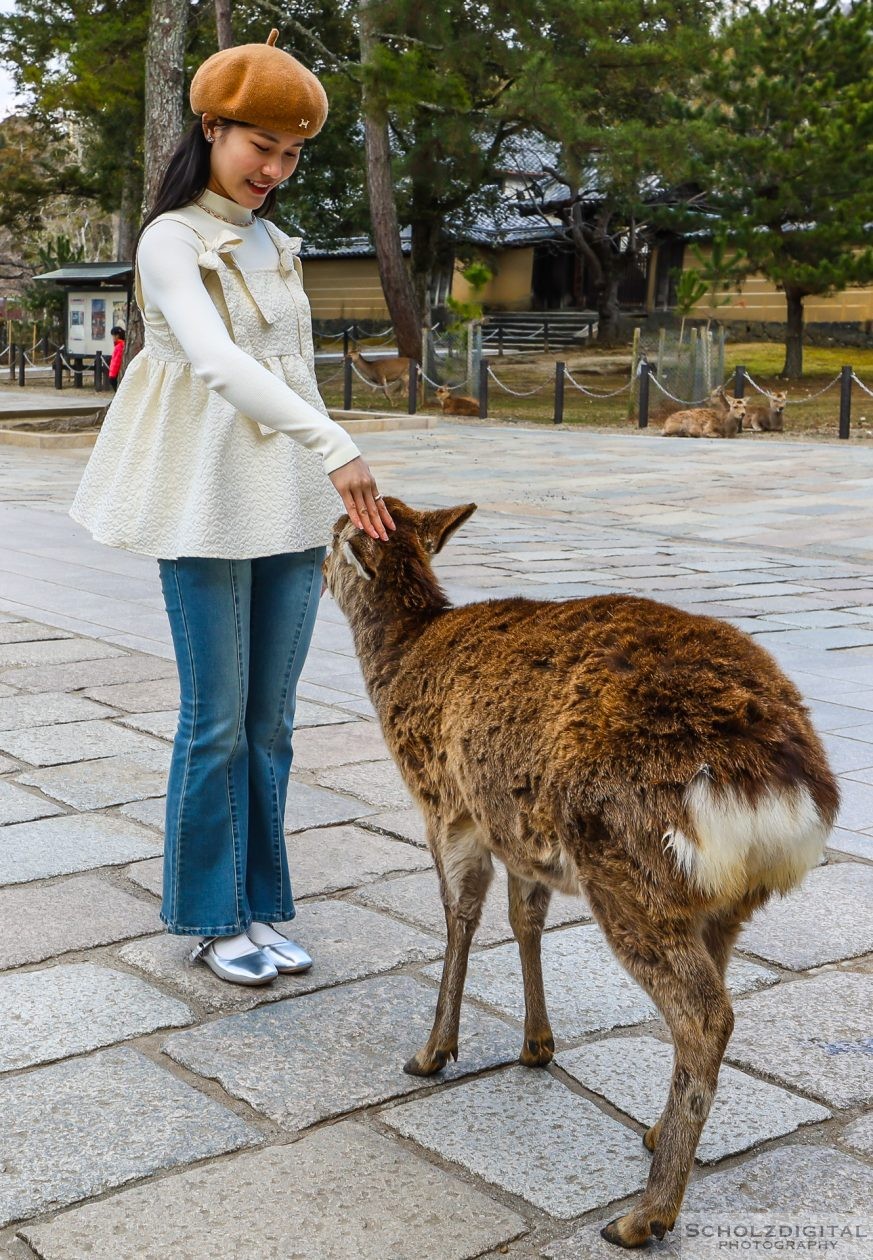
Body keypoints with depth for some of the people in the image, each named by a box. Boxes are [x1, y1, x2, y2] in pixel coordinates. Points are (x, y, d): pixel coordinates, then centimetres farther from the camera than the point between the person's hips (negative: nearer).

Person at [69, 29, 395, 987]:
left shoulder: (275, 246, 15)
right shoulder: (171, 241, -6)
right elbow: (218, 363, -24)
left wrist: (329, 492, 14)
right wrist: (334, 446, -34)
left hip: (292, 508, 6)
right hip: (208, 510, -6)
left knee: (271, 720, 9)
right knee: (217, 720, -1)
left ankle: (259, 906, 19)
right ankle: (212, 918, 14)